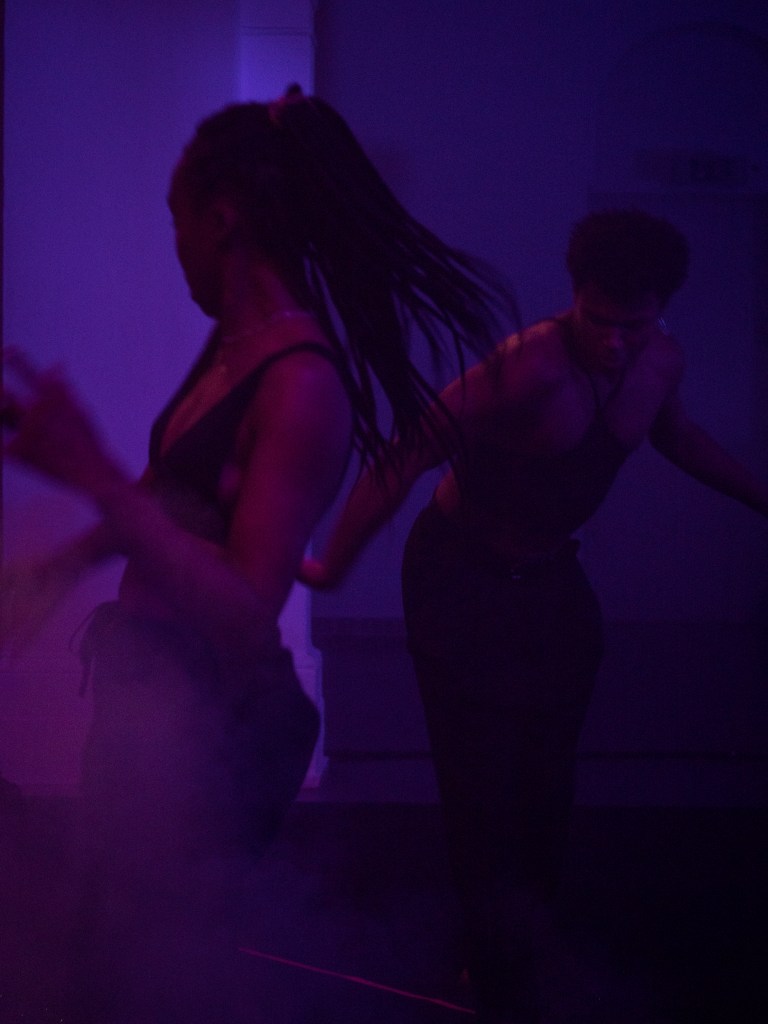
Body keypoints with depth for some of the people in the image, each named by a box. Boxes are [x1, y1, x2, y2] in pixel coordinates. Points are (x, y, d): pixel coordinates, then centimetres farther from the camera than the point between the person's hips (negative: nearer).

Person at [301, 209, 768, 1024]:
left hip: (551, 582, 7)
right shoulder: (530, 370, -32)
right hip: (463, 582, -6)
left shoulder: (659, 362, -8)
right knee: (484, 787, -6)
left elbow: (675, 434, 16)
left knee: (545, 781, 11)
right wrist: (332, 566, -23)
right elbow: (407, 459, -28)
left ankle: (520, 949, 28)